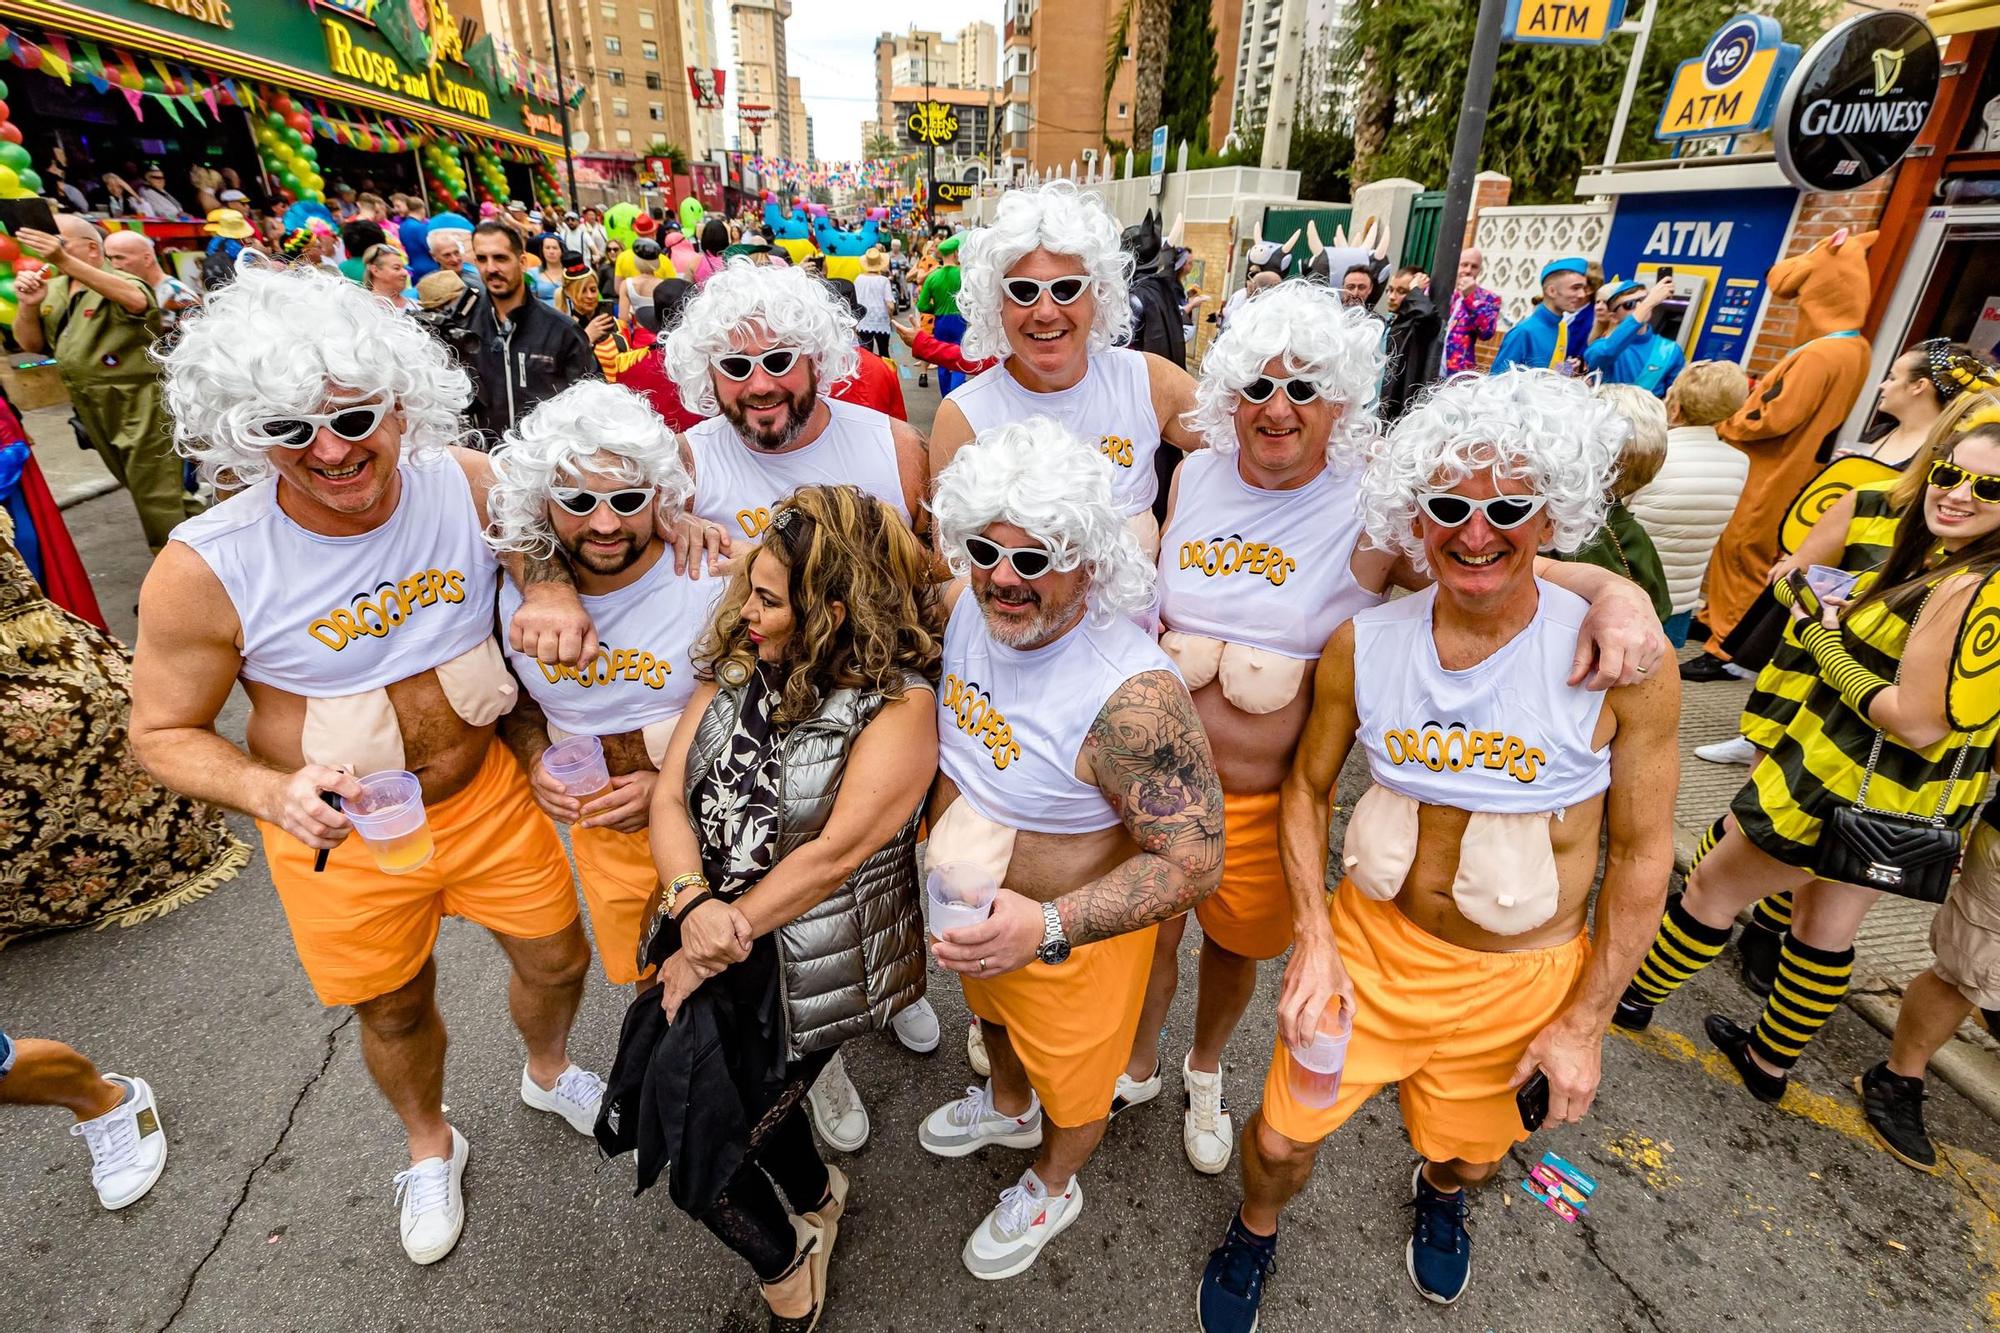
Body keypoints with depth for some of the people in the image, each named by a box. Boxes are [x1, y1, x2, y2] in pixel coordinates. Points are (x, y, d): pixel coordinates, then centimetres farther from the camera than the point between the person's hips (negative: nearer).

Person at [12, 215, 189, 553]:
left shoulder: (118, 282, -8)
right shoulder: (52, 291, 11)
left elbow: (137, 301, -33)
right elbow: (31, 344, 10)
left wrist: (64, 261, -37)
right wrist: (29, 306, -8)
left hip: (141, 407, -8)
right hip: (94, 412, 8)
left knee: (157, 497, -6)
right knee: (144, 491, 16)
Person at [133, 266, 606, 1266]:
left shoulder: (466, 484, -19)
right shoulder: (206, 570, -24)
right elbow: (163, 733, -11)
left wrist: (554, 590, -21)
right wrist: (275, 795, -31)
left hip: (488, 793, 2)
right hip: (341, 834, -1)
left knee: (557, 959, 20)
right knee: (396, 1009, 22)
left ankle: (550, 1074, 57)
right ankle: (430, 1147, 57)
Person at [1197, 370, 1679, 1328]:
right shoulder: (1362, 643, -14)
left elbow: (1641, 855, -9)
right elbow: (1308, 787, -1)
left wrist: (1585, 1021, -5)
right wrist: (1314, 941, -10)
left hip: (1520, 979, 0)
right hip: (1370, 938, 1)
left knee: (1468, 1149, 24)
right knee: (1283, 1137, 11)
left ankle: (1440, 1196, 65)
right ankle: (1255, 1231, 49)